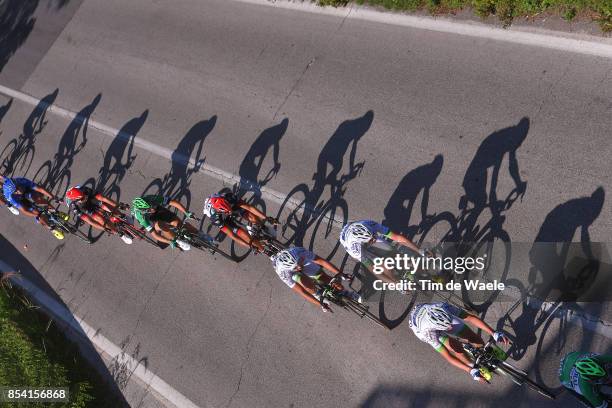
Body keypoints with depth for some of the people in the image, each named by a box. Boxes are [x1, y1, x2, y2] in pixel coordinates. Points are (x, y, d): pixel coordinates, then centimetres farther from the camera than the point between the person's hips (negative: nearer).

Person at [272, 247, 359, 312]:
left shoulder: (301, 252, -41)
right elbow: (301, 292, -35)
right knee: (305, 282, -33)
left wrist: (341, 274, -34)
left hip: (309, 266, 1)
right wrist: (321, 304, -34)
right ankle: (318, 295, -1)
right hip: (294, 275, -1)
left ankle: (345, 293, 24)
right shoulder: (283, 272, -41)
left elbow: (322, 261, -32)